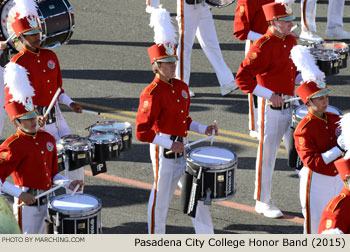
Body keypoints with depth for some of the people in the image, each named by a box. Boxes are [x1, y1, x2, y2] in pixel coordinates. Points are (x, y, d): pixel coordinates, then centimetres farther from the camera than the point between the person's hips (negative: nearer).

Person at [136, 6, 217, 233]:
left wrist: (203, 129, 6)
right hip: (164, 152, -8)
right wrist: (169, 144, -21)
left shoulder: (181, 87, 8)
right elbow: (142, 132, -20)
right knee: (161, 198, 4)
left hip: (182, 148, 8)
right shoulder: (152, 94, -17)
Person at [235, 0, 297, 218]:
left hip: (291, 106, 7)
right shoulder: (263, 47, -17)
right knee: (267, 155, 3)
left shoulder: (291, 41, 8)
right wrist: (270, 95, -21)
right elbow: (242, 79, -20)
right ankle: (263, 202, 15)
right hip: (271, 108, -7)